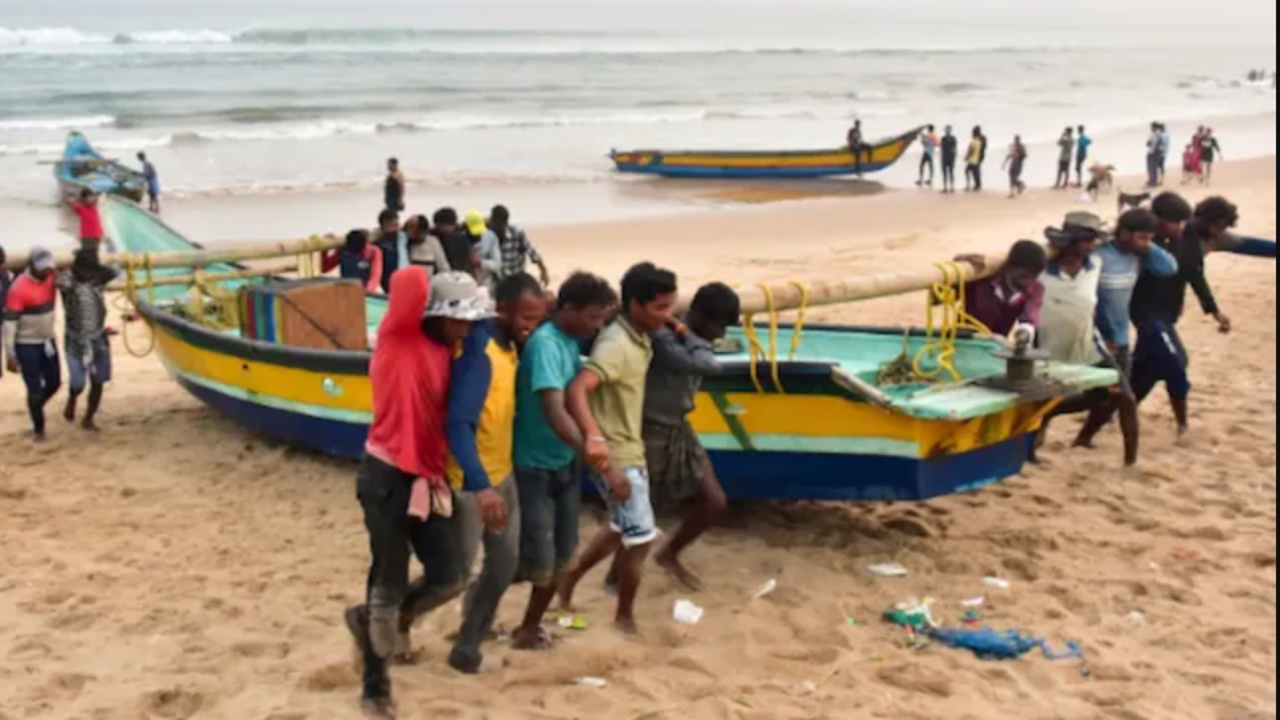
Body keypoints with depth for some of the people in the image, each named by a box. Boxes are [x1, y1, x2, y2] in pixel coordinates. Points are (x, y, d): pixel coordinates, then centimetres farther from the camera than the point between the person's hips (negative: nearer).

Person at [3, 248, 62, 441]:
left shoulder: (51, 277, -3)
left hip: (48, 341, 6)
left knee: (54, 383, 13)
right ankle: (38, 428, 18)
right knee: (35, 389, 0)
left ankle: (35, 409, 41)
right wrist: (10, 355, -21)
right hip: (27, 345, -6)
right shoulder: (19, 289, -21)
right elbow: (9, 322, -20)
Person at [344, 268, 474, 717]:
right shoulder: (400, 339, -12)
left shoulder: (444, 354, 9)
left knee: (450, 578, 6)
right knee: (390, 585, 2)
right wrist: (421, 285, -7)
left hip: (428, 480, 7)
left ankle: (375, 623, 31)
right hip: (388, 477, -7)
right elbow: (409, 282, -28)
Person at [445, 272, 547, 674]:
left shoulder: (509, 344, 2)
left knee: (505, 561, 12)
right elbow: (458, 425, -33)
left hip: (502, 473, 8)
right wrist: (481, 486, -41)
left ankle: (469, 642, 27)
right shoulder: (479, 352, -25)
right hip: (470, 481, -8)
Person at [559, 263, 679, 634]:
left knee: (622, 529, 23)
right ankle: (625, 617, 18)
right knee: (641, 537, 0)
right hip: (615, 457, -9)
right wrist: (593, 437, -51)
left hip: (633, 451, 9)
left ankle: (568, 582, 38)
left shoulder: (639, 339, 4)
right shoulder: (617, 346, -25)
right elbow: (576, 390, -39)